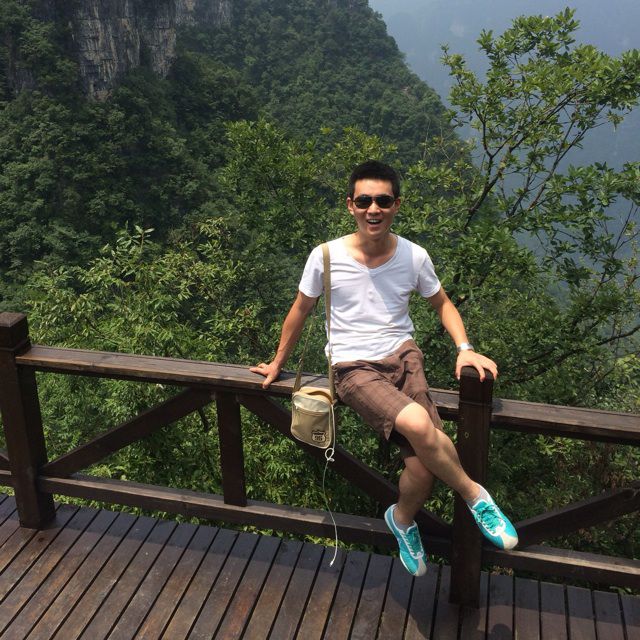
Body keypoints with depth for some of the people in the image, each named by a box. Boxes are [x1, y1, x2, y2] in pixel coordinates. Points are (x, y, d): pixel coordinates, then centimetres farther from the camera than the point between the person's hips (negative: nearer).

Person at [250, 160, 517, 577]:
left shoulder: (414, 257, -1)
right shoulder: (326, 256, -6)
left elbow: (443, 304, 15)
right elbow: (300, 312, 9)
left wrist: (465, 349, -2)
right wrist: (277, 364, 18)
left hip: (403, 356, 3)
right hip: (354, 368, -2)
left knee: (424, 472, -16)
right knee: (418, 425, -33)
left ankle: (403, 520, 21)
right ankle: (475, 496, -4)